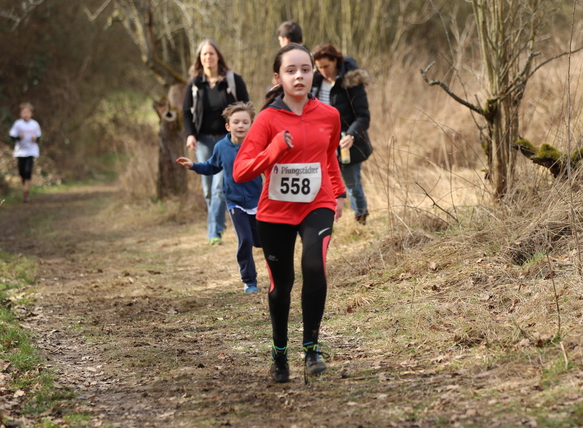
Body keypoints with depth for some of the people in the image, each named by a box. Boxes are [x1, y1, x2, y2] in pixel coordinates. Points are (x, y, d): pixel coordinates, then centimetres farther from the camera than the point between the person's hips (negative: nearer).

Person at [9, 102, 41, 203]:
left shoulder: (35, 124, 1)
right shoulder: (18, 124, -4)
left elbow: (38, 137, 11)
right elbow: (13, 137, -3)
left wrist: (36, 139, -12)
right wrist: (19, 137, -23)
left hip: (31, 151, -1)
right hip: (20, 151, 1)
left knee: (28, 171, -13)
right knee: (21, 172, 4)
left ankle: (26, 192, -8)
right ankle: (25, 186, 35)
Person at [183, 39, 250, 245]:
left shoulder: (233, 80, -1)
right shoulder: (194, 84, 5)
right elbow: (187, 112, 9)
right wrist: (190, 134, -7)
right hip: (204, 140, 3)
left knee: (220, 186, -11)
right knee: (208, 188, 6)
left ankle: (215, 232, -11)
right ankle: (217, 222, 24)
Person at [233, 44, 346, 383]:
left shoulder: (328, 116, -1)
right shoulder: (269, 119, -11)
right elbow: (240, 171, -18)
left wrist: (338, 192, 17)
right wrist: (274, 151, -30)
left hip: (317, 205, 1)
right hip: (276, 211, -1)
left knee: (314, 264, -25)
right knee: (281, 282, 9)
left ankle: (312, 348, -15)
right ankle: (280, 354, 32)